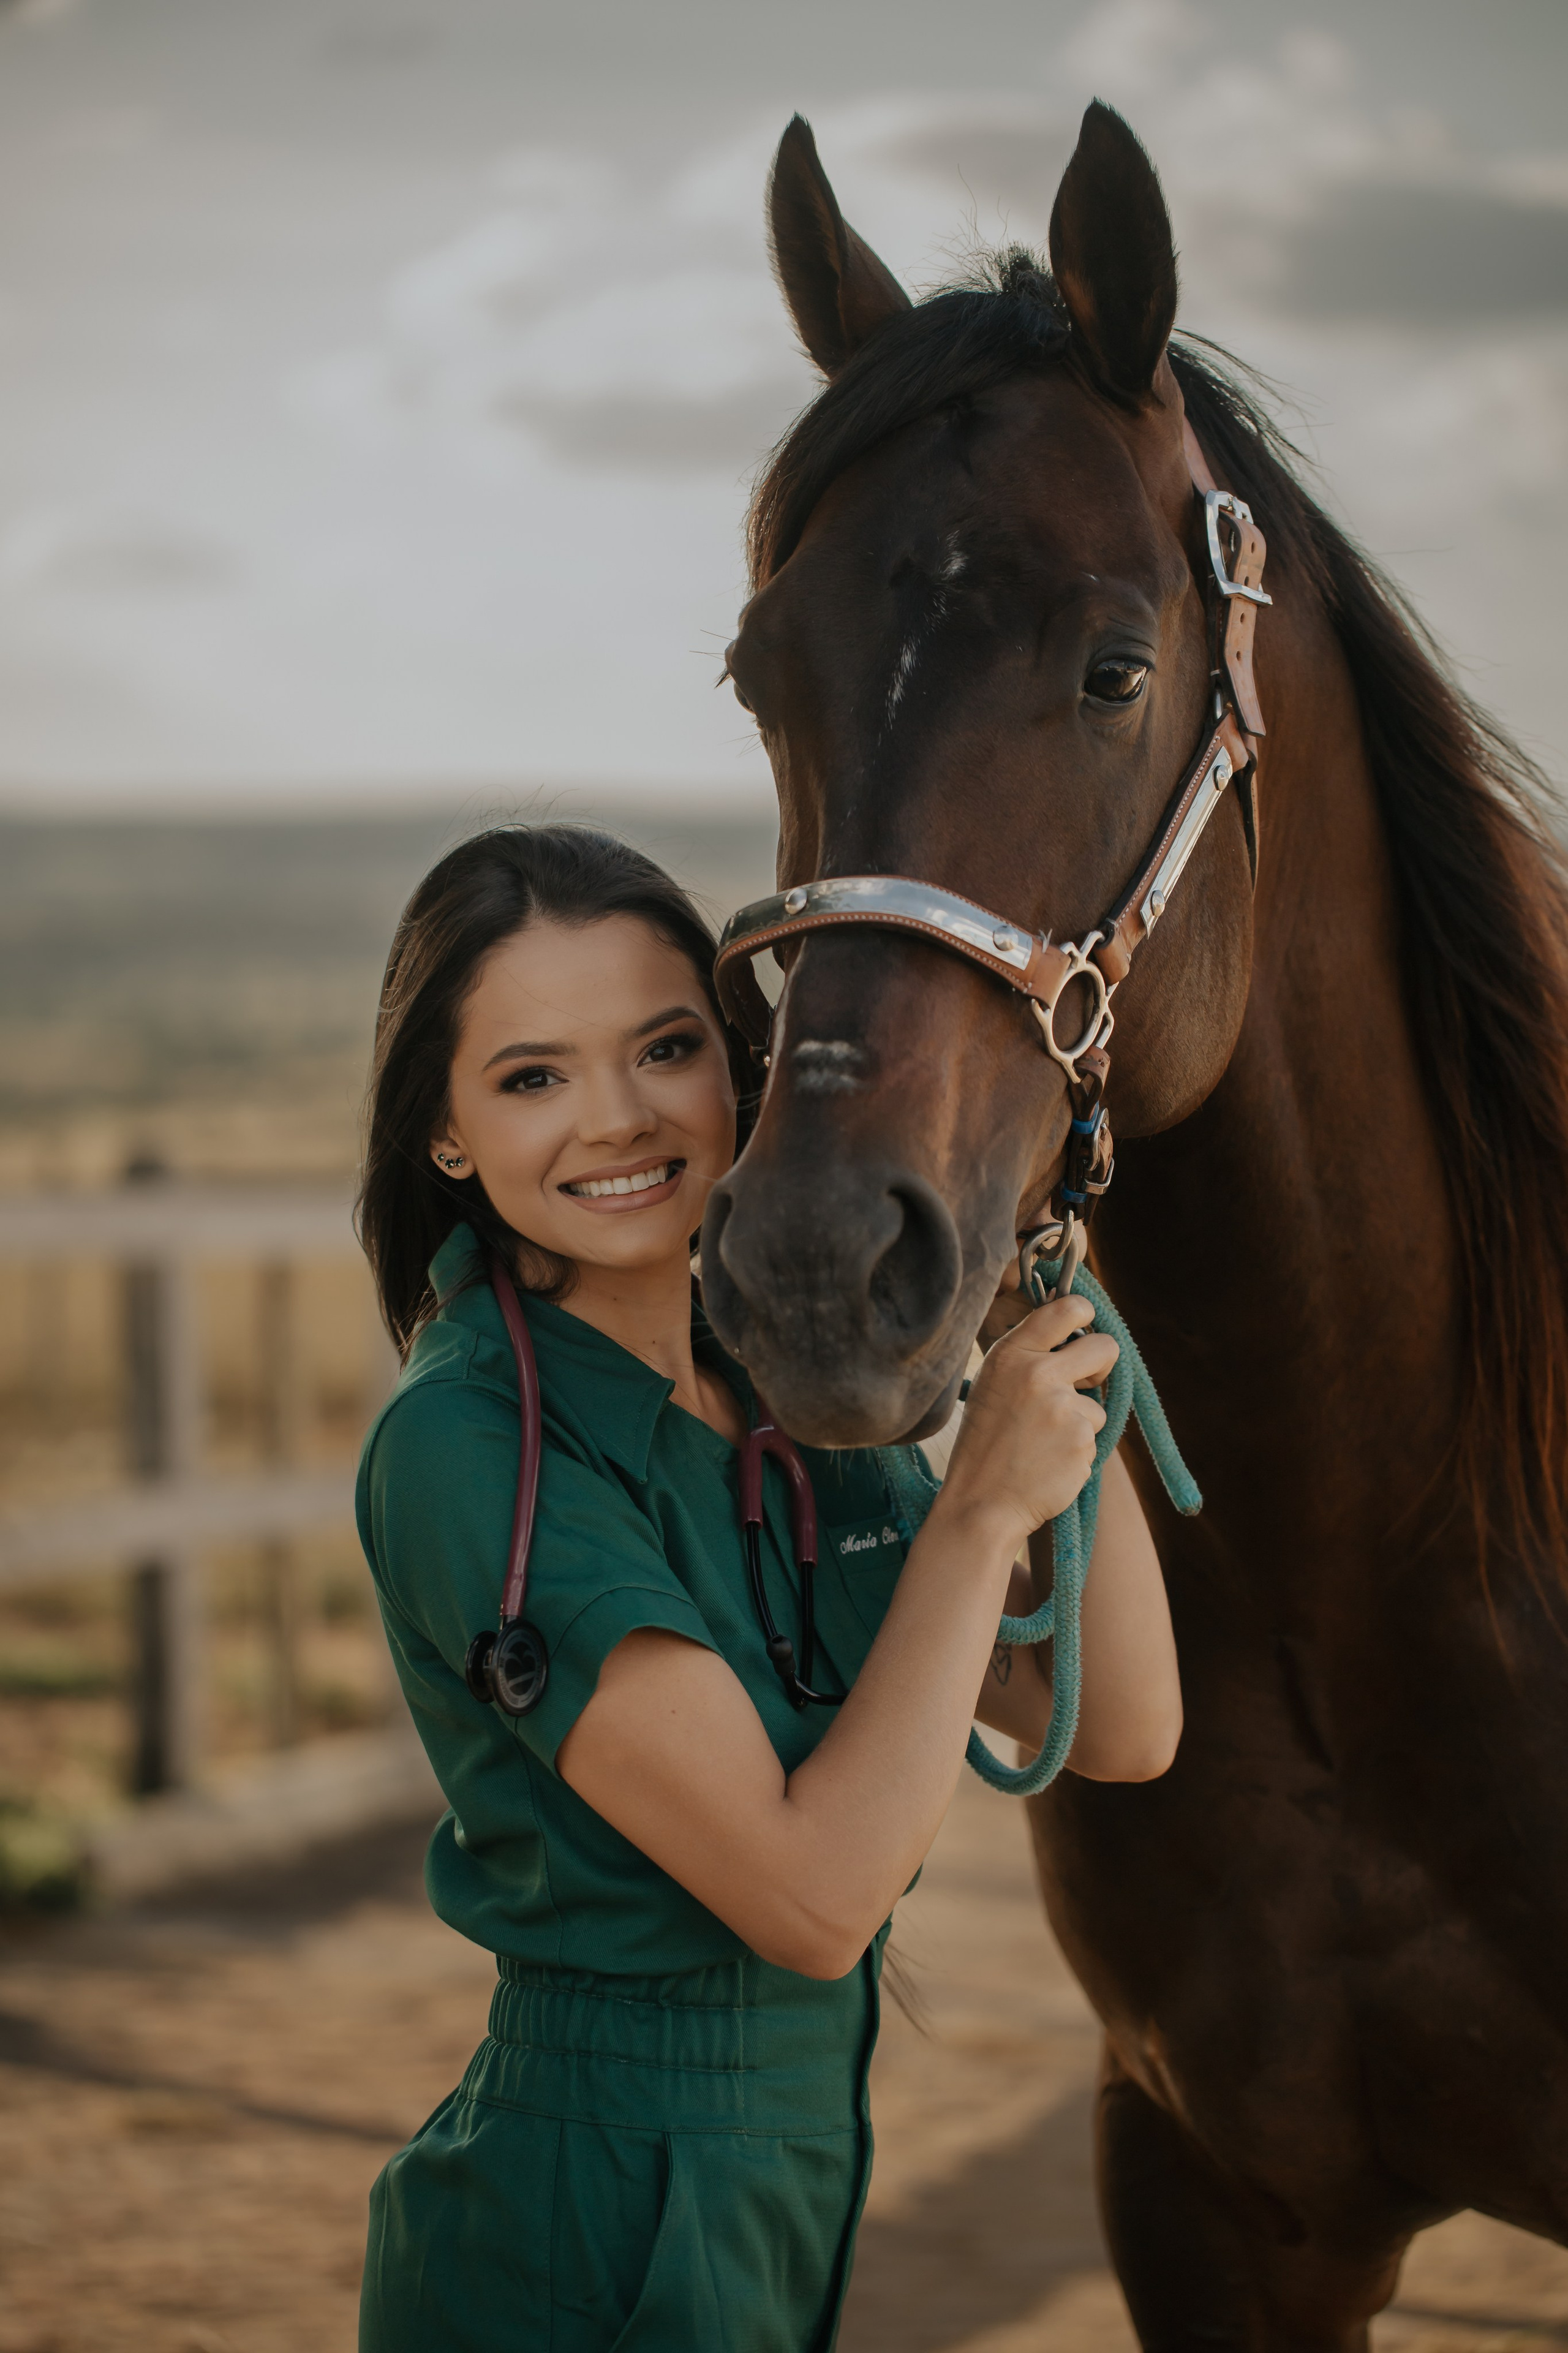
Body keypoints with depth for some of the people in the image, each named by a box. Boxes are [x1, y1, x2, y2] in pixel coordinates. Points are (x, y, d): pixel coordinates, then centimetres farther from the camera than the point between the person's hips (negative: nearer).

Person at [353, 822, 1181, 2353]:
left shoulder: (781, 1395, 4)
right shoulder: (467, 1447, -20)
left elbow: (1119, 1734, 2)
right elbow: (812, 1897, -23)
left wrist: (1059, 1314, -3)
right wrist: (988, 1501, -18)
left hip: (788, 2203, 8)